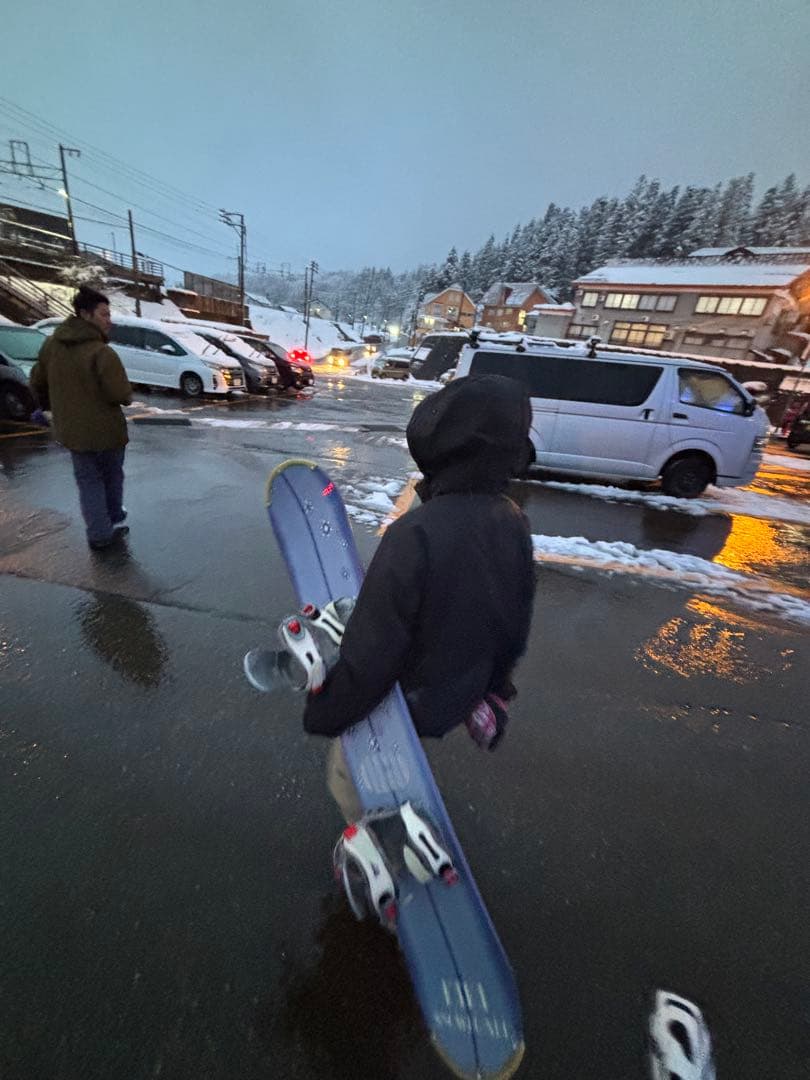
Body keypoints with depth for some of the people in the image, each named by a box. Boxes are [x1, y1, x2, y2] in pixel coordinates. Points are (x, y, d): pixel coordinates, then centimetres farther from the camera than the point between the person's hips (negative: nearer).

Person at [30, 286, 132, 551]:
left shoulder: (51, 345, 3)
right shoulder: (102, 352, -21)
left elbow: (37, 382, 13)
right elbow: (122, 395, -24)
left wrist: (52, 405, 30)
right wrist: (127, 394, 0)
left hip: (71, 429, 5)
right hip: (106, 429, -5)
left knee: (88, 481, 14)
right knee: (112, 477, 18)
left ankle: (99, 534, 12)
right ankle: (115, 520, 34)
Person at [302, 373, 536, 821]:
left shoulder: (415, 534, -36)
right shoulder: (513, 524, -11)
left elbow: (370, 654, -30)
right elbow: (515, 627, 2)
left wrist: (322, 716, -11)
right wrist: (494, 689, 19)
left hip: (404, 705, -6)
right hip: (459, 695, 7)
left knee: (349, 776, 23)